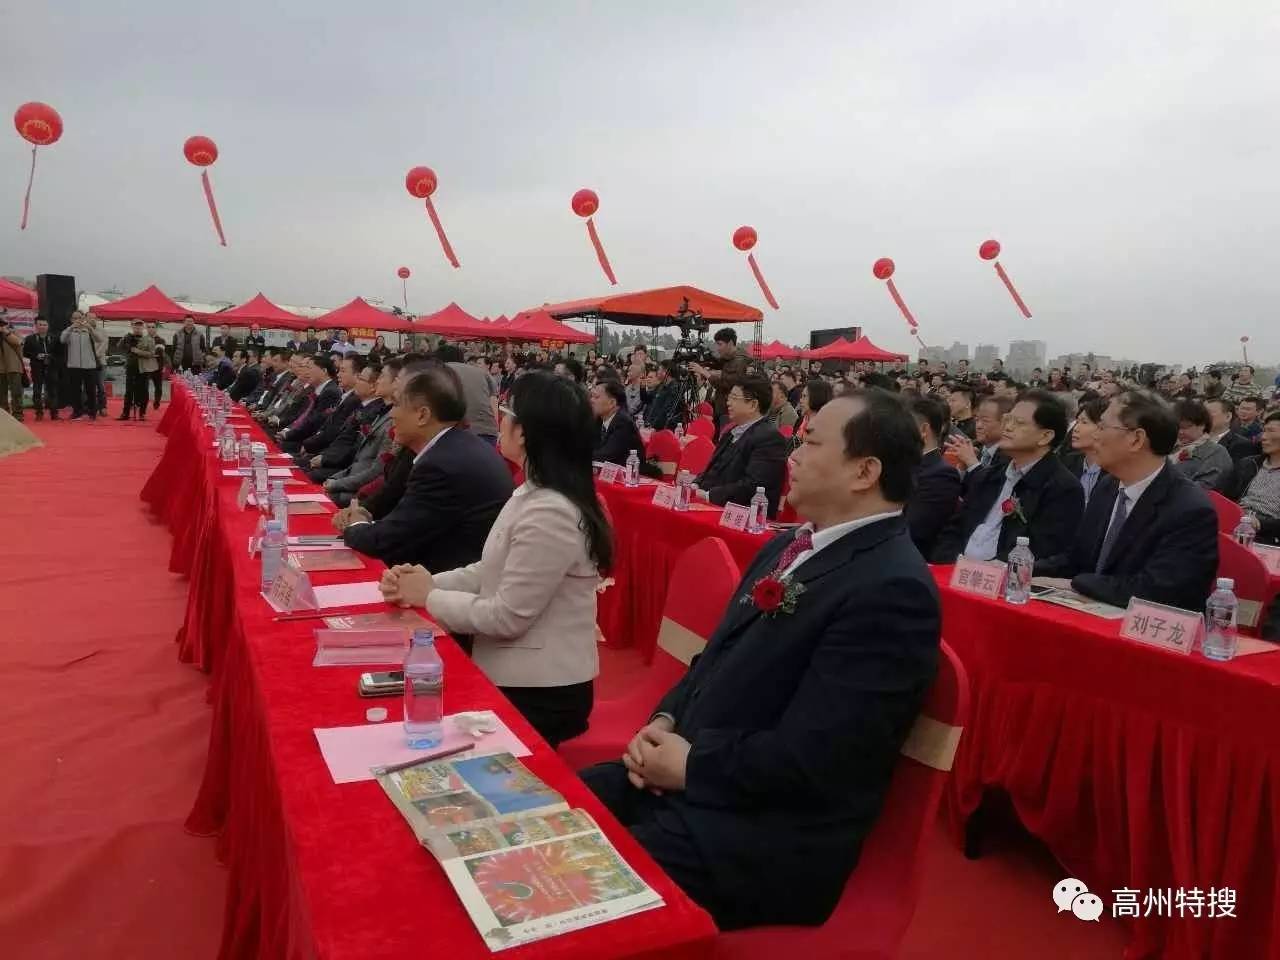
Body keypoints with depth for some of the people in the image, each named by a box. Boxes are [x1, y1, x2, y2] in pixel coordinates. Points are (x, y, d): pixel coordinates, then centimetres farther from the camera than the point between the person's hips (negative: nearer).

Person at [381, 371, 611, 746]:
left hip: (538, 694, -8)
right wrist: (430, 581, -4)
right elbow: (493, 572, 11)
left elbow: (507, 616, -24)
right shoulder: (533, 494, 5)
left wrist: (430, 597, -11)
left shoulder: (550, 513, -27)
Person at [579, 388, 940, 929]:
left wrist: (691, 766, -13)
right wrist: (665, 722, -1)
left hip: (766, 833, -8)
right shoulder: (792, 546, 9)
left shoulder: (892, 589, -21)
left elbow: (810, 758, -24)